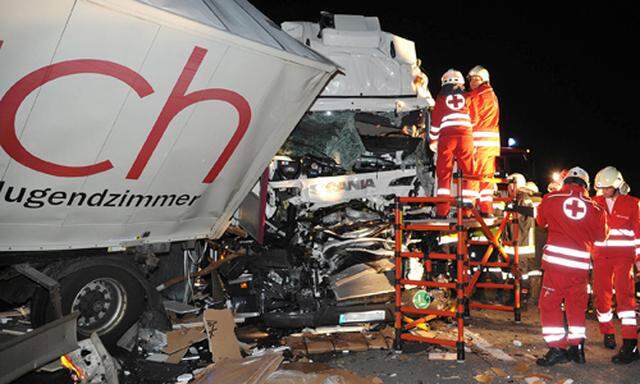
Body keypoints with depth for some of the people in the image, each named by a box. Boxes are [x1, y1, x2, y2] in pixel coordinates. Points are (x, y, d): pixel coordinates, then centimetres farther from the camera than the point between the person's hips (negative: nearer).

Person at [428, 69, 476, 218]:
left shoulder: (441, 96, 13)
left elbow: (435, 119, 9)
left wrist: (432, 140, 15)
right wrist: (474, 139, 25)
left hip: (446, 137, -1)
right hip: (466, 136, 1)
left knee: (444, 173, 2)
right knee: (468, 172, 7)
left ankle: (442, 210, -2)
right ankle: (468, 206, 2)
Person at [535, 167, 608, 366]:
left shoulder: (550, 199, 0)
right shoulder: (595, 208, 2)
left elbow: (540, 222, 17)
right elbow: (602, 236, 14)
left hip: (556, 260, -2)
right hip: (581, 263, 3)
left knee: (549, 304, 6)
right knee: (576, 305, 16)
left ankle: (557, 348, 4)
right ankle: (577, 348, 22)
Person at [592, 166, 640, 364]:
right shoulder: (595, 203, 6)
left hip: (624, 255, -3)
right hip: (601, 255, 3)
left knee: (624, 293, -12)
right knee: (601, 294, 6)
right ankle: (607, 332, 25)